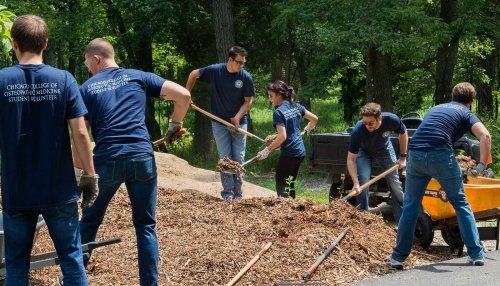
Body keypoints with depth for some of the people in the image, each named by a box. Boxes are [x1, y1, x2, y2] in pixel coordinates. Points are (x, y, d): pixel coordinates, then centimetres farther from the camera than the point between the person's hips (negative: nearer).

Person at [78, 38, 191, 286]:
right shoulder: (138, 77, 11)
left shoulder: (87, 88, 9)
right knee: (145, 226, 11)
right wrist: (175, 124, 19)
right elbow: (183, 95, 3)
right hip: (142, 157, 0)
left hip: (106, 161, 0)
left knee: (89, 221, 19)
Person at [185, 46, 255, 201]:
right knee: (225, 158, -1)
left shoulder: (246, 77, -12)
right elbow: (194, 74, 3)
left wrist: (237, 118, -18)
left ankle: (237, 193, 14)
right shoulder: (215, 71, -13)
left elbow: (248, 101, -5)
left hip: (239, 122, 1)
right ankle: (227, 193, 3)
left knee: (238, 159, 5)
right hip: (220, 123, -1)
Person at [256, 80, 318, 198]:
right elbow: (314, 119, 16)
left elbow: (282, 137, -22)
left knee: (281, 185, 0)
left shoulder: (279, 112, -15)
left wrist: (267, 150, -15)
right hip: (300, 152, 8)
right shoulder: (296, 106, 7)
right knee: (290, 183, 16)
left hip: (289, 153, -8)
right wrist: (308, 129, 35)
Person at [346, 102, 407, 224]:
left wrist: (403, 157, -9)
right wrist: (355, 183, -42)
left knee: (395, 183, 1)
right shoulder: (358, 131, -39)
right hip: (364, 151, -2)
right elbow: (351, 159, -31)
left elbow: (403, 133, -11)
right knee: (363, 182, -18)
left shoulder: (392, 120, -36)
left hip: (384, 148, 2)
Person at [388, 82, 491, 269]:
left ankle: (398, 257, 14)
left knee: (410, 206, 15)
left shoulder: (437, 108, 31)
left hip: (415, 154, 4)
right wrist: (482, 165, 1)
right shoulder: (466, 114, 15)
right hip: (440, 156, -3)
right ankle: (476, 254, 11)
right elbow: (485, 136, -6)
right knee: (460, 204, 13)